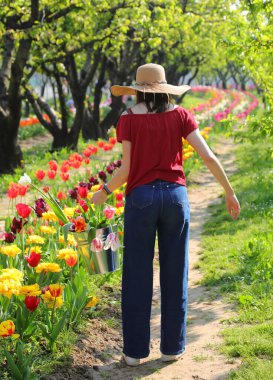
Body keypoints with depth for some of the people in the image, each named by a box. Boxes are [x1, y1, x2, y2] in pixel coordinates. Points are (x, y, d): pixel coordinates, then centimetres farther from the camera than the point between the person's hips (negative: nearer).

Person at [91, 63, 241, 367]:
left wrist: (103, 192, 12)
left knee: (137, 276, 6)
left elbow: (126, 170, -6)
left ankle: (135, 350, 10)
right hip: (175, 195, 2)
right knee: (174, 273, 10)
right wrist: (229, 192, 6)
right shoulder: (180, 115, 3)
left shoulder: (128, 119, -2)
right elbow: (208, 156, -3)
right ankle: (172, 347, 17)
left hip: (141, 197, -2)